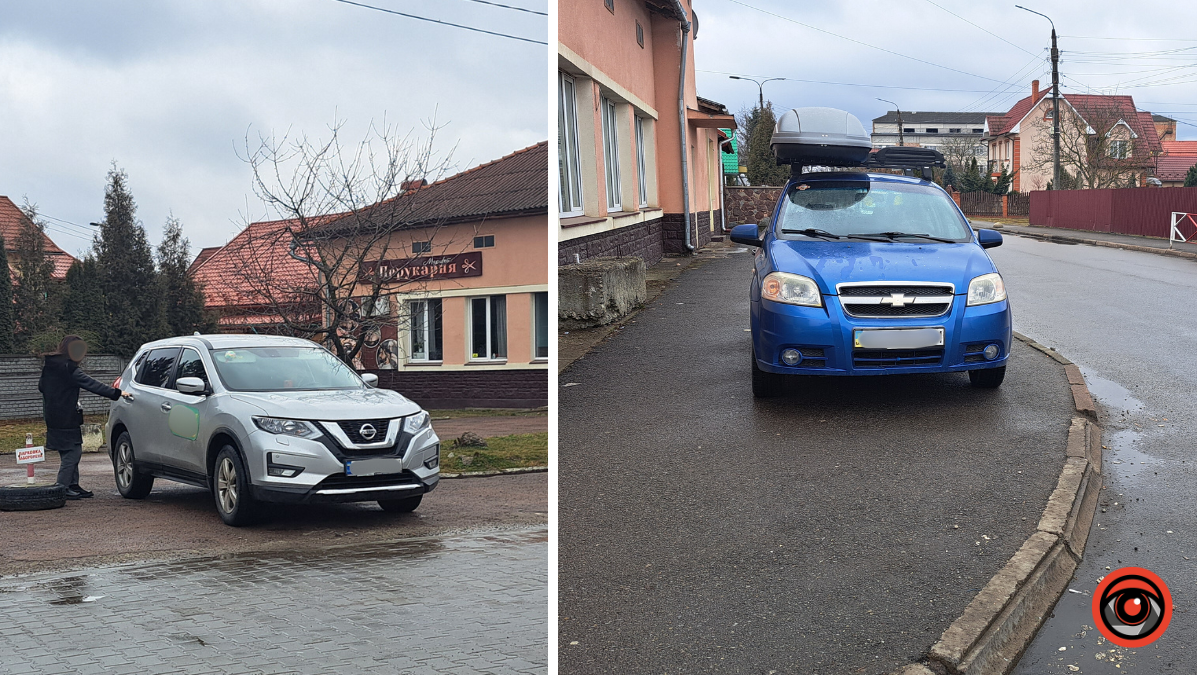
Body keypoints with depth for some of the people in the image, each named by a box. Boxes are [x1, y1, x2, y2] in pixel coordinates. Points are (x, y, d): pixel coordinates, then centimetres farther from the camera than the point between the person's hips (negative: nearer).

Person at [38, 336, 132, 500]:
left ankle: (73, 486, 18)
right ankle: (62, 488, -3)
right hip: (66, 418, -9)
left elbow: (41, 386, 21)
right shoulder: (70, 371, -17)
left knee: (72, 452, 15)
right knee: (72, 452, -4)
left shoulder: (49, 366, 10)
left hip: (53, 417, 9)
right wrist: (117, 393, -20)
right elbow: (93, 386, -20)